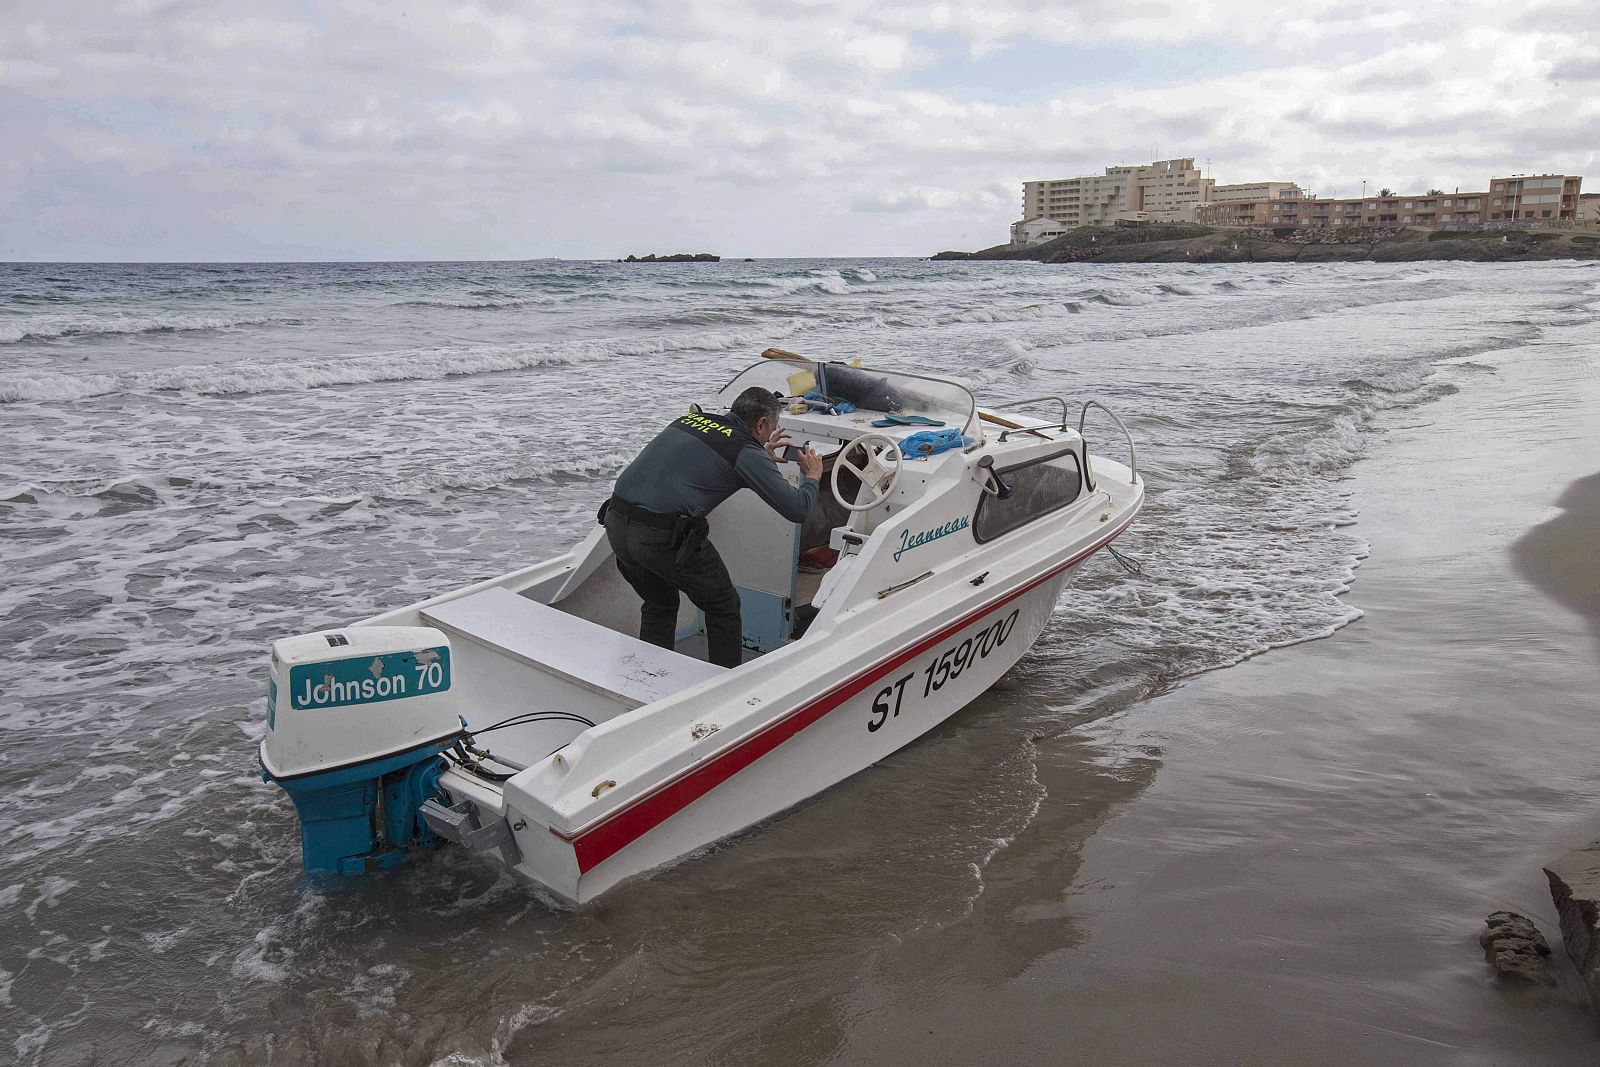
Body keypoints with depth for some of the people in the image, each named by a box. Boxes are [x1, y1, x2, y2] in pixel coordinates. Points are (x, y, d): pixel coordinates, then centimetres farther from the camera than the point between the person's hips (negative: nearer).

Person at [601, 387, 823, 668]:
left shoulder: (691, 419, 19)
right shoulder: (746, 451, -1)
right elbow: (797, 510, -1)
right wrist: (812, 478, 21)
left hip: (616, 523, 7)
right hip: (663, 536, -7)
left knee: (659, 605, 29)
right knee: (723, 607, 16)